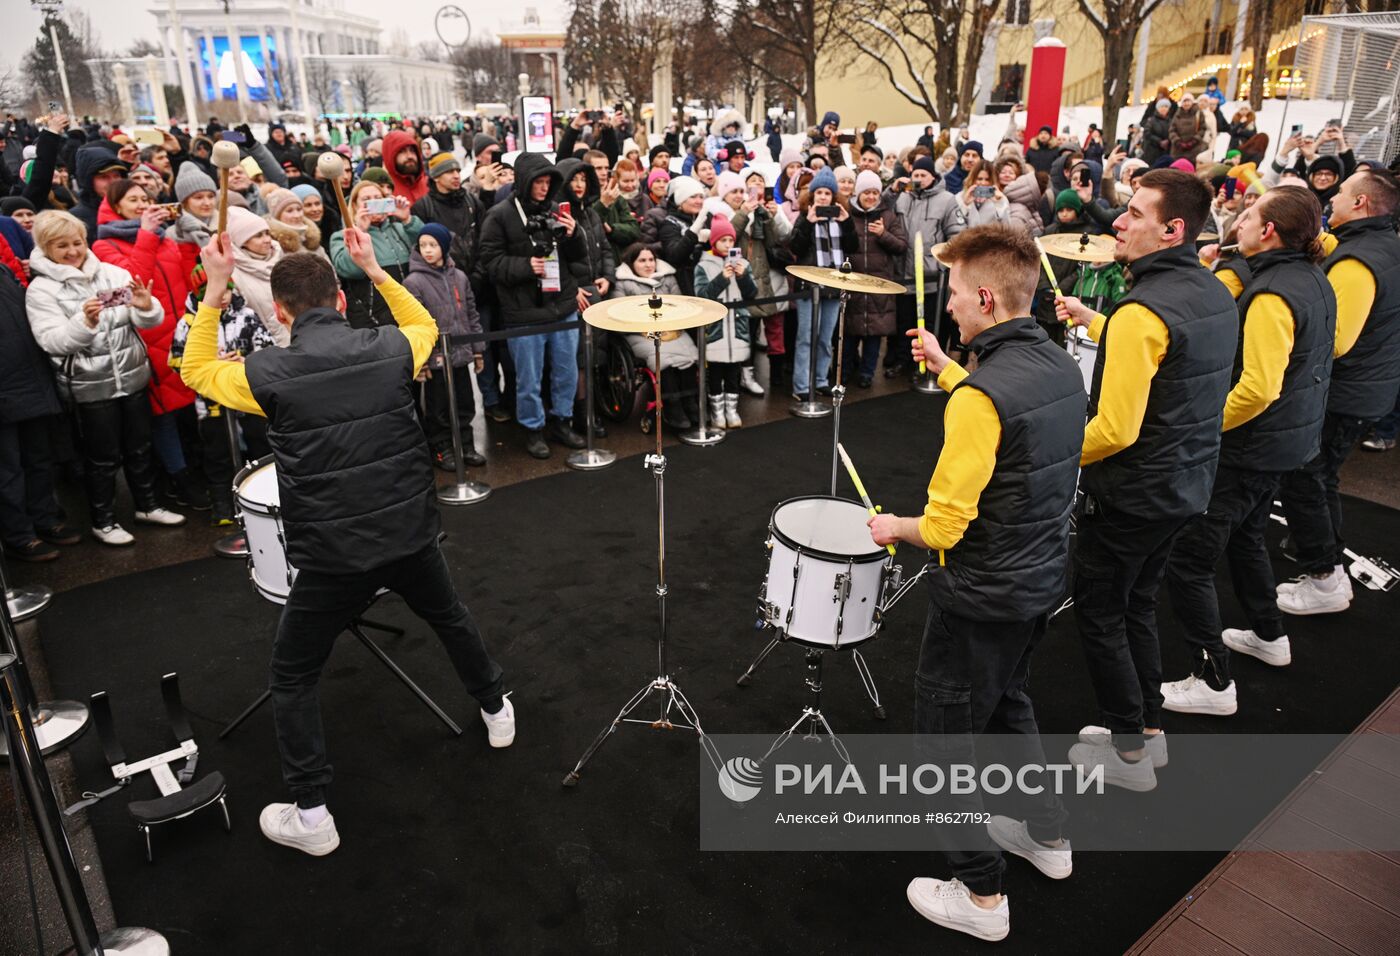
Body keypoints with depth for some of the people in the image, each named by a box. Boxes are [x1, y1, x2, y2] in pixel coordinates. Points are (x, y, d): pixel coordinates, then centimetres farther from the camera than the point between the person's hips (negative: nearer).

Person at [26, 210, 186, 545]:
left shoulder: (113, 273, 2)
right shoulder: (41, 290, -5)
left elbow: (149, 321, -2)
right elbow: (53, 341, -16)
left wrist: (147, 307, -25)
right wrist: (85, 322, -34)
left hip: (132, 376, 3)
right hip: (90, 386, -3)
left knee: (140, 446, 16)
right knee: (102, 456, 7)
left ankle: (148, 505, 33)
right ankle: (103, 521, 23)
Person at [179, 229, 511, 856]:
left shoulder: (267, 374, -11)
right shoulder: (390, 348, -6)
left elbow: (194, 370, 10)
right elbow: (424, 326, 19)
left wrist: (215, 289, 8)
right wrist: (374, 269, 18)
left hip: (333, 556, -3)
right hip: (411, 535, 3)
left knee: (292, 676, 15)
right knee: (451, 619, 30)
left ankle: (310, 816, 20)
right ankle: (496, 710, 50)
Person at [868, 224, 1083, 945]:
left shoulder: (979, 395, -28)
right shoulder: (1061, 367, -1)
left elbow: (945, 527, -25)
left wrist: (893, 528, -5)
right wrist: (943, 366, 18)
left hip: (984, 597, -9)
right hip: (1042, 578, 9)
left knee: (948, 732, 9)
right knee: (1005, 698, 29)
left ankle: (979, 894, 23)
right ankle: (1047, 834, 46)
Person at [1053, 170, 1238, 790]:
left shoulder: (1143, 311, -25)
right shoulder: (1215, 294, 4)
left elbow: (1116, 430, -28)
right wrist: (1094, 322, 21)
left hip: (1133, 493, -9)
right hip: (1187, 482, 9)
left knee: (1100, 613, 7)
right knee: (1138, 603, 22)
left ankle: (1128, 752, 20)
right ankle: (1148, 727, 35)